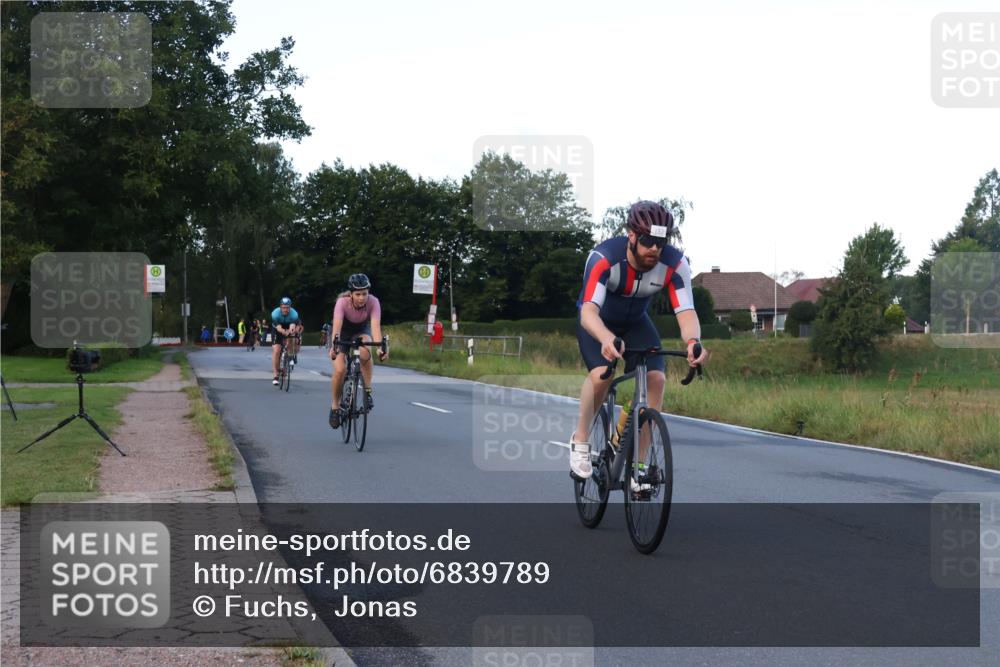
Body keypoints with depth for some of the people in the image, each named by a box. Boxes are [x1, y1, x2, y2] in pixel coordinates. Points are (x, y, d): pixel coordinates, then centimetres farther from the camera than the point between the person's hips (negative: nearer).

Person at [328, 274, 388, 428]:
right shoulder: (342, 302, -32)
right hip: (343, 331, -1)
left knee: (364, 351, -36)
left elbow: (375, 325, -41)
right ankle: (335, 406, 5)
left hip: (362, 330, 1)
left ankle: (367, 390, -19)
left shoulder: (373, 302, -29)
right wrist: (334, 346, -61)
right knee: (340, 369, -19)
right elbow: (337, 325, -44)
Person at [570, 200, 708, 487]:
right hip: (597, 321, -3)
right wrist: (607, 339, -67)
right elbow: (589, 309, -45)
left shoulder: (675, 263, -27)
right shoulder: (604, 257, -36)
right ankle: (580, 440, -4)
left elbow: (686, 311, -32)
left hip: (636, 322, 3)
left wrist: (693, 340, -55)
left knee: (656, 378, -19)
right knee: (602, 374, -30)